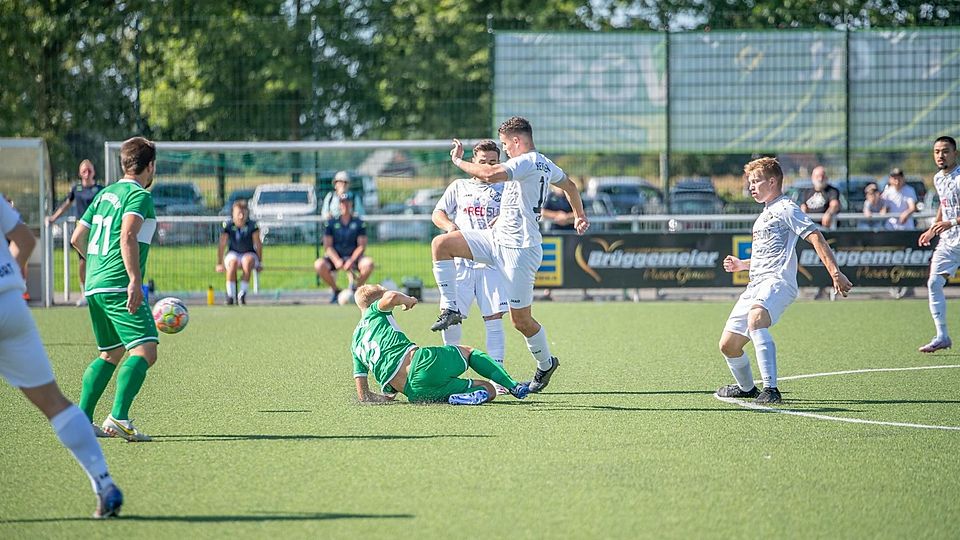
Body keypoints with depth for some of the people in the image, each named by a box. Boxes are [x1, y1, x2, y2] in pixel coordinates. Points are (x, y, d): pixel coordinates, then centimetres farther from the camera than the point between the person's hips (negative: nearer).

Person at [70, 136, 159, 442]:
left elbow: (77, 239, 23)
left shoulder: (105, 194, 19)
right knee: (144, 351, -14)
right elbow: (128, 236, -21)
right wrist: (135, 280, -25)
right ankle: (119, 417, -28)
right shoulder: (139, 195, -5)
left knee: (110, 354, 20)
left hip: (94, 287, 9)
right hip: (119, 286, -9)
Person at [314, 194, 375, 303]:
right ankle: (335, 291, -8)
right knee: (319, 264, -30)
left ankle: (356, 289, -7)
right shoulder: (331, 223, 3)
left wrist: (351, 261, -18)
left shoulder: (359, 223, 3)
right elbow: (327, 246, -3)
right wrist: (336, 260, -20)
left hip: (353, 257, 0)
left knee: (368, 263, -32)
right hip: (335, 257, 0)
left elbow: (362, 246, -3)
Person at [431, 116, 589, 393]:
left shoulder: (527, 162, -18)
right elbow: (569, 185, 29)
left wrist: (459, 160, -18)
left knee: (521, 320, 1)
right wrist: (580, 216, 44)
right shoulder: (545, 164, 13)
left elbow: (490, 175, -33)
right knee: (441, 243, -6)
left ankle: (546, 364, 24)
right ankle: (450, 309, -6)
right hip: (496, 238, 10)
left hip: (520, 249, -10)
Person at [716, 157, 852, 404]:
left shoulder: (785, 208, -1)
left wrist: (835, 273, -24)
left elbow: (816, 238, -12)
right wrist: (741, 265, 23)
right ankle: (746, 387, 37)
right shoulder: (765, 215, 27)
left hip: (777, 281, -10)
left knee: (756, 318, -39)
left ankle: (770, 389, -44)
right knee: (728, 345, 10)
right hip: (756, 285, 10)